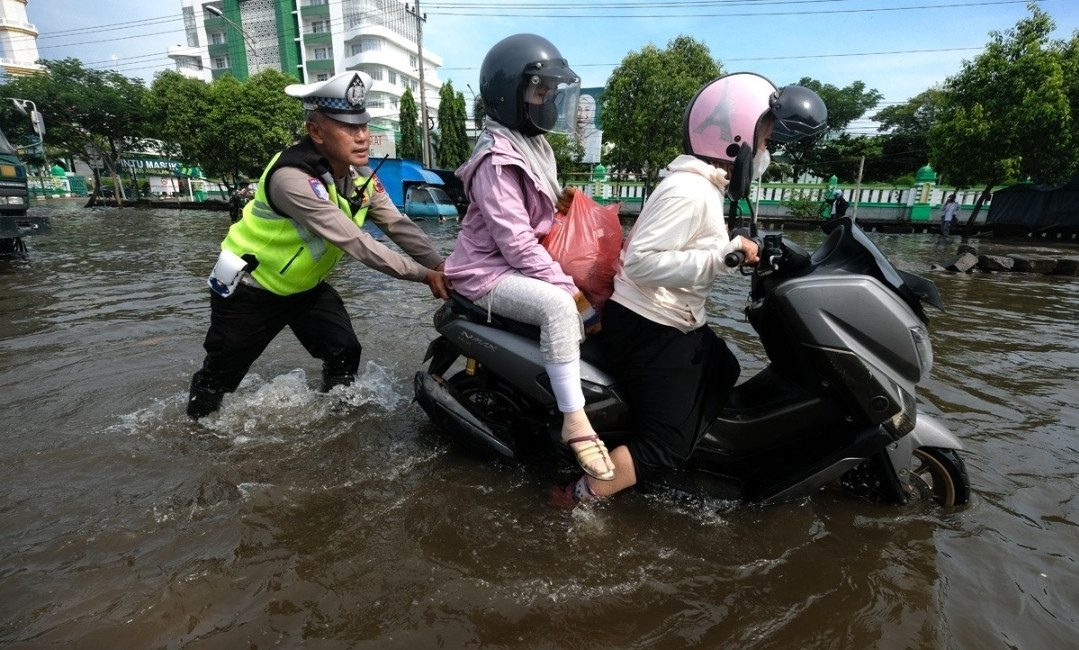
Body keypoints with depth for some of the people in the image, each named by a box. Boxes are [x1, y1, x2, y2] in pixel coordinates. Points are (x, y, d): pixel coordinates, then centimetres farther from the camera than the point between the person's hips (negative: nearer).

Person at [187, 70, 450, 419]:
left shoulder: (360, 175, -10)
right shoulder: (293, 177, -34)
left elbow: (399, 225, -13)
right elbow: (356, 243, -38)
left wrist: (442, 266, -26)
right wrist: (424, 275, -37)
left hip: (306, 285, 6)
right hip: (250, 288, -6)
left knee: (346, 354, -2)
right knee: (220, 375, 10)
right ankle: (196, 424, 38)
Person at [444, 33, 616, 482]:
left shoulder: (534, 146, 12)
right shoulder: (497, 160, -18)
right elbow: (516, 242, -26)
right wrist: (570, 289, -26)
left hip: (524, 263, 10)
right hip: (488, 271, -10)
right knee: (560, 306, -33)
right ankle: (575, 423, -25)